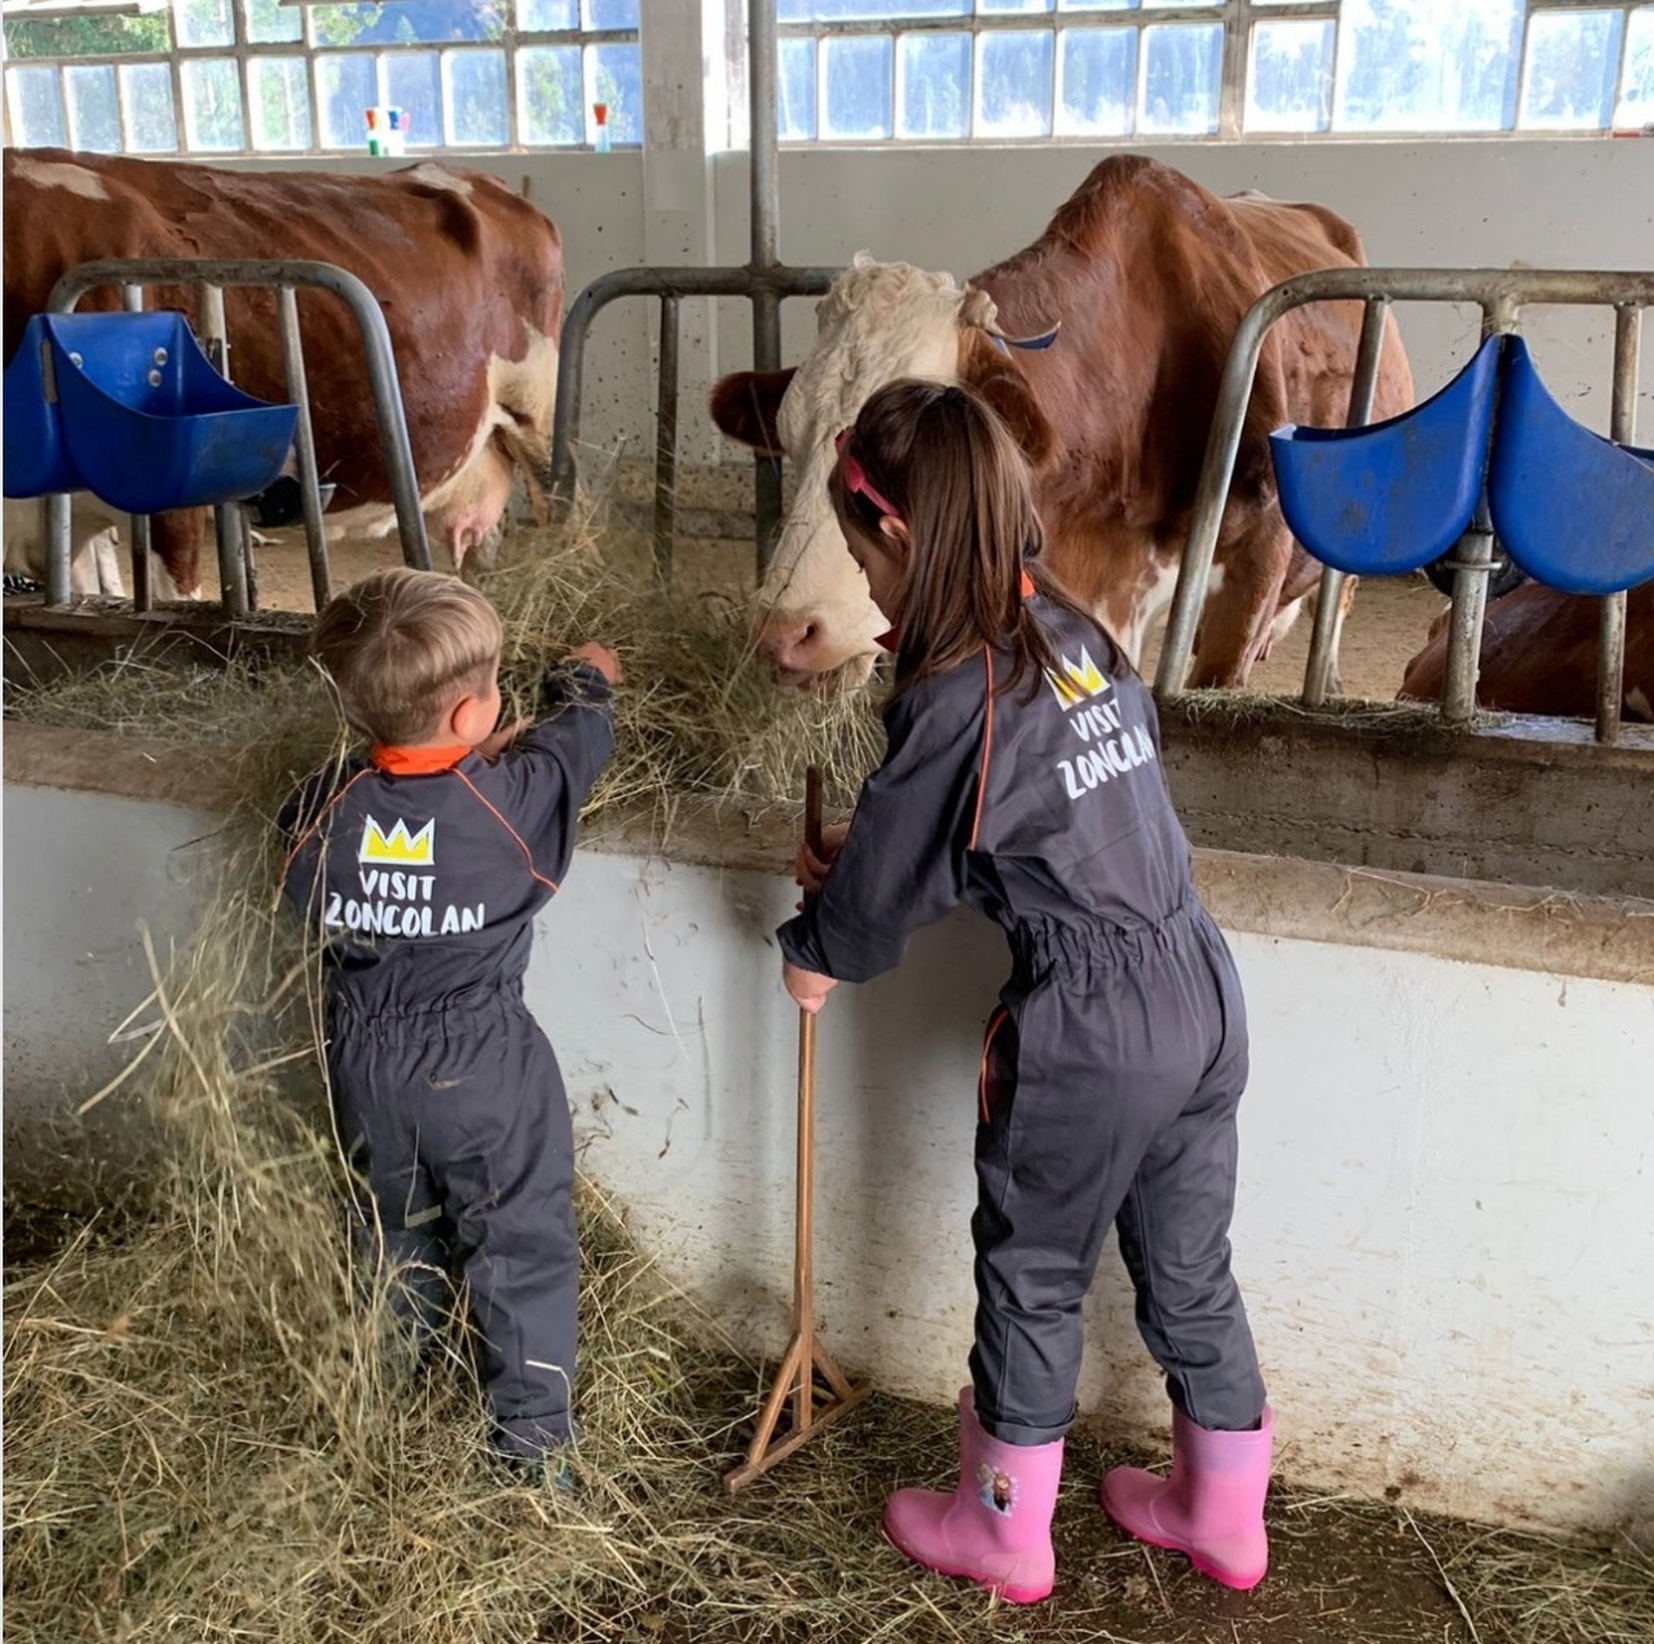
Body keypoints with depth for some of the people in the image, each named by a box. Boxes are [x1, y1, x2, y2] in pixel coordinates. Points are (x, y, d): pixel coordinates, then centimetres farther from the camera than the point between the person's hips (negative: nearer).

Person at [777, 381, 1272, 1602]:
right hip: (1201, 992, 8)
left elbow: (888, 874, -6)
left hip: (1088, 1030, -7)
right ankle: (1224, 1514, 42)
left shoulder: (957, 697, -19)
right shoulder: (1076, 632, 5)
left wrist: (816, 952, 15)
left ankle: (1004, 1534, 35)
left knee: (1033, 1282, 14)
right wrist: (860, 860, 20)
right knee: (1190, 1269, 22)